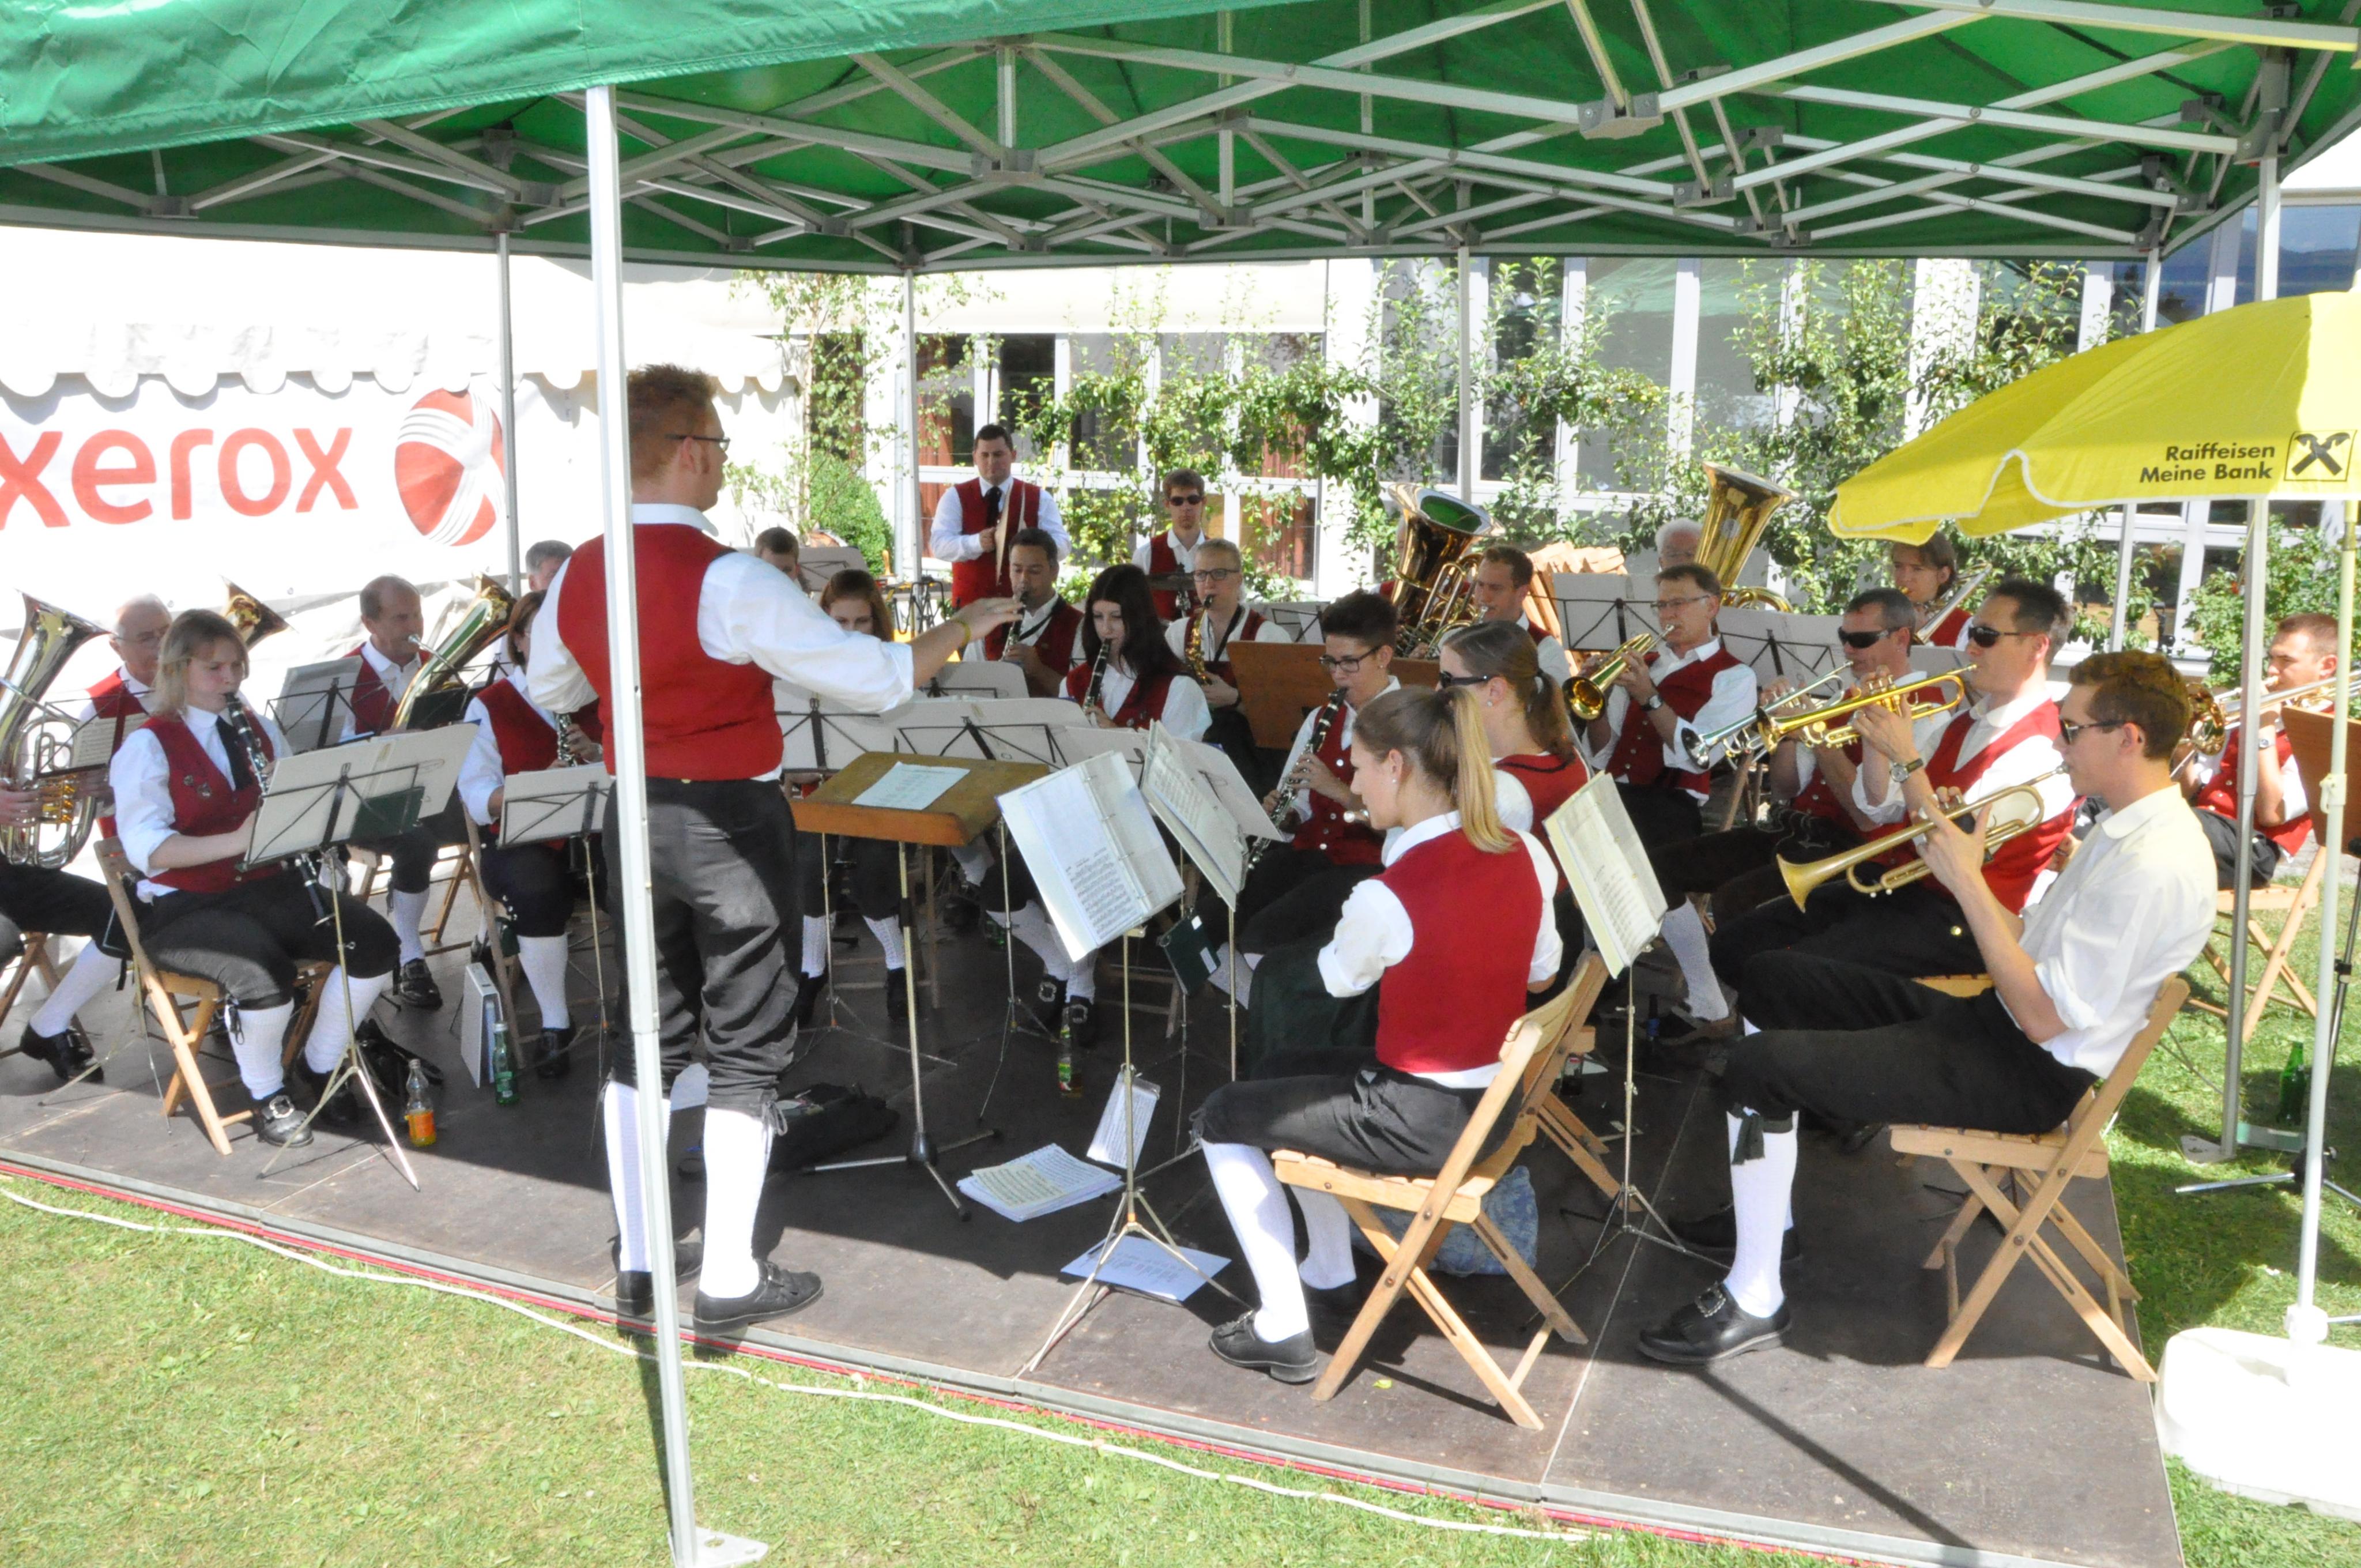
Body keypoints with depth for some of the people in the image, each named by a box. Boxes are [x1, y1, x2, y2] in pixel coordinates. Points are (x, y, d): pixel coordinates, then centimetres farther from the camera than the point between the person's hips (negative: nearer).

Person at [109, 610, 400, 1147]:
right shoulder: (148, 748, -5)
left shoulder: (260, 729, 14)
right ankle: (266, 1095, -7)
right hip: (185, 906, -6)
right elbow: (146, 848, -17)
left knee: (374, 942, -16)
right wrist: (235, 840, -30)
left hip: (267, 886, 6)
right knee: (265, 974, -35)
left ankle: (321, 1065, 6)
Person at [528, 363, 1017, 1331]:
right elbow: (874, 679, -19)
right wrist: (961, 628, -4)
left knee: (648, 1036, 17)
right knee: (746, 1052, 5)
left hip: (636, 817, 7)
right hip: (732, 823, -6)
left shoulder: (578, 576, 0)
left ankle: (635, 1263, 25)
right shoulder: (728, 582, -21)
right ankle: (729, 1280, 12)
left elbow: (549, 689, 18)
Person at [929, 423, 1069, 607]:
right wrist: (976, 542, -27)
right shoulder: (955, 497, 4)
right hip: (971, 603, -1)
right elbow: (938, 544, -7)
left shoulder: (1039, 498, 7)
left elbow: (1062, 545, -1)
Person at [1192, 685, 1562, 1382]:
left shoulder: (1386, 898, -27)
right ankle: (1330, 1273, 42)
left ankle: (1282, 1327, 14)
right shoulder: (1524, 855, -7)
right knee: (1313, 1089, 31)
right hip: (1497, 1106, 8)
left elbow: (1340, 979, -6)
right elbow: (1541, 973, 9)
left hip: (1419, 1124, -8)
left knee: (1221, 1119, 12)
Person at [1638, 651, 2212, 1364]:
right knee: (1773, 976, 15)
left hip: (2031, 1072, -11)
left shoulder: (2156, 865, -24)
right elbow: (2037, 945, 11)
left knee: (1759, 1065, -22)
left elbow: (2044, 1016, -25)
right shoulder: (2128, 824, 9)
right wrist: (1963, 870, -3)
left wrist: (1968, 883, -21)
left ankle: (1755, 1299, -7)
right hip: (1992, 1016, 11)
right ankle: (1764, 1210, 23)